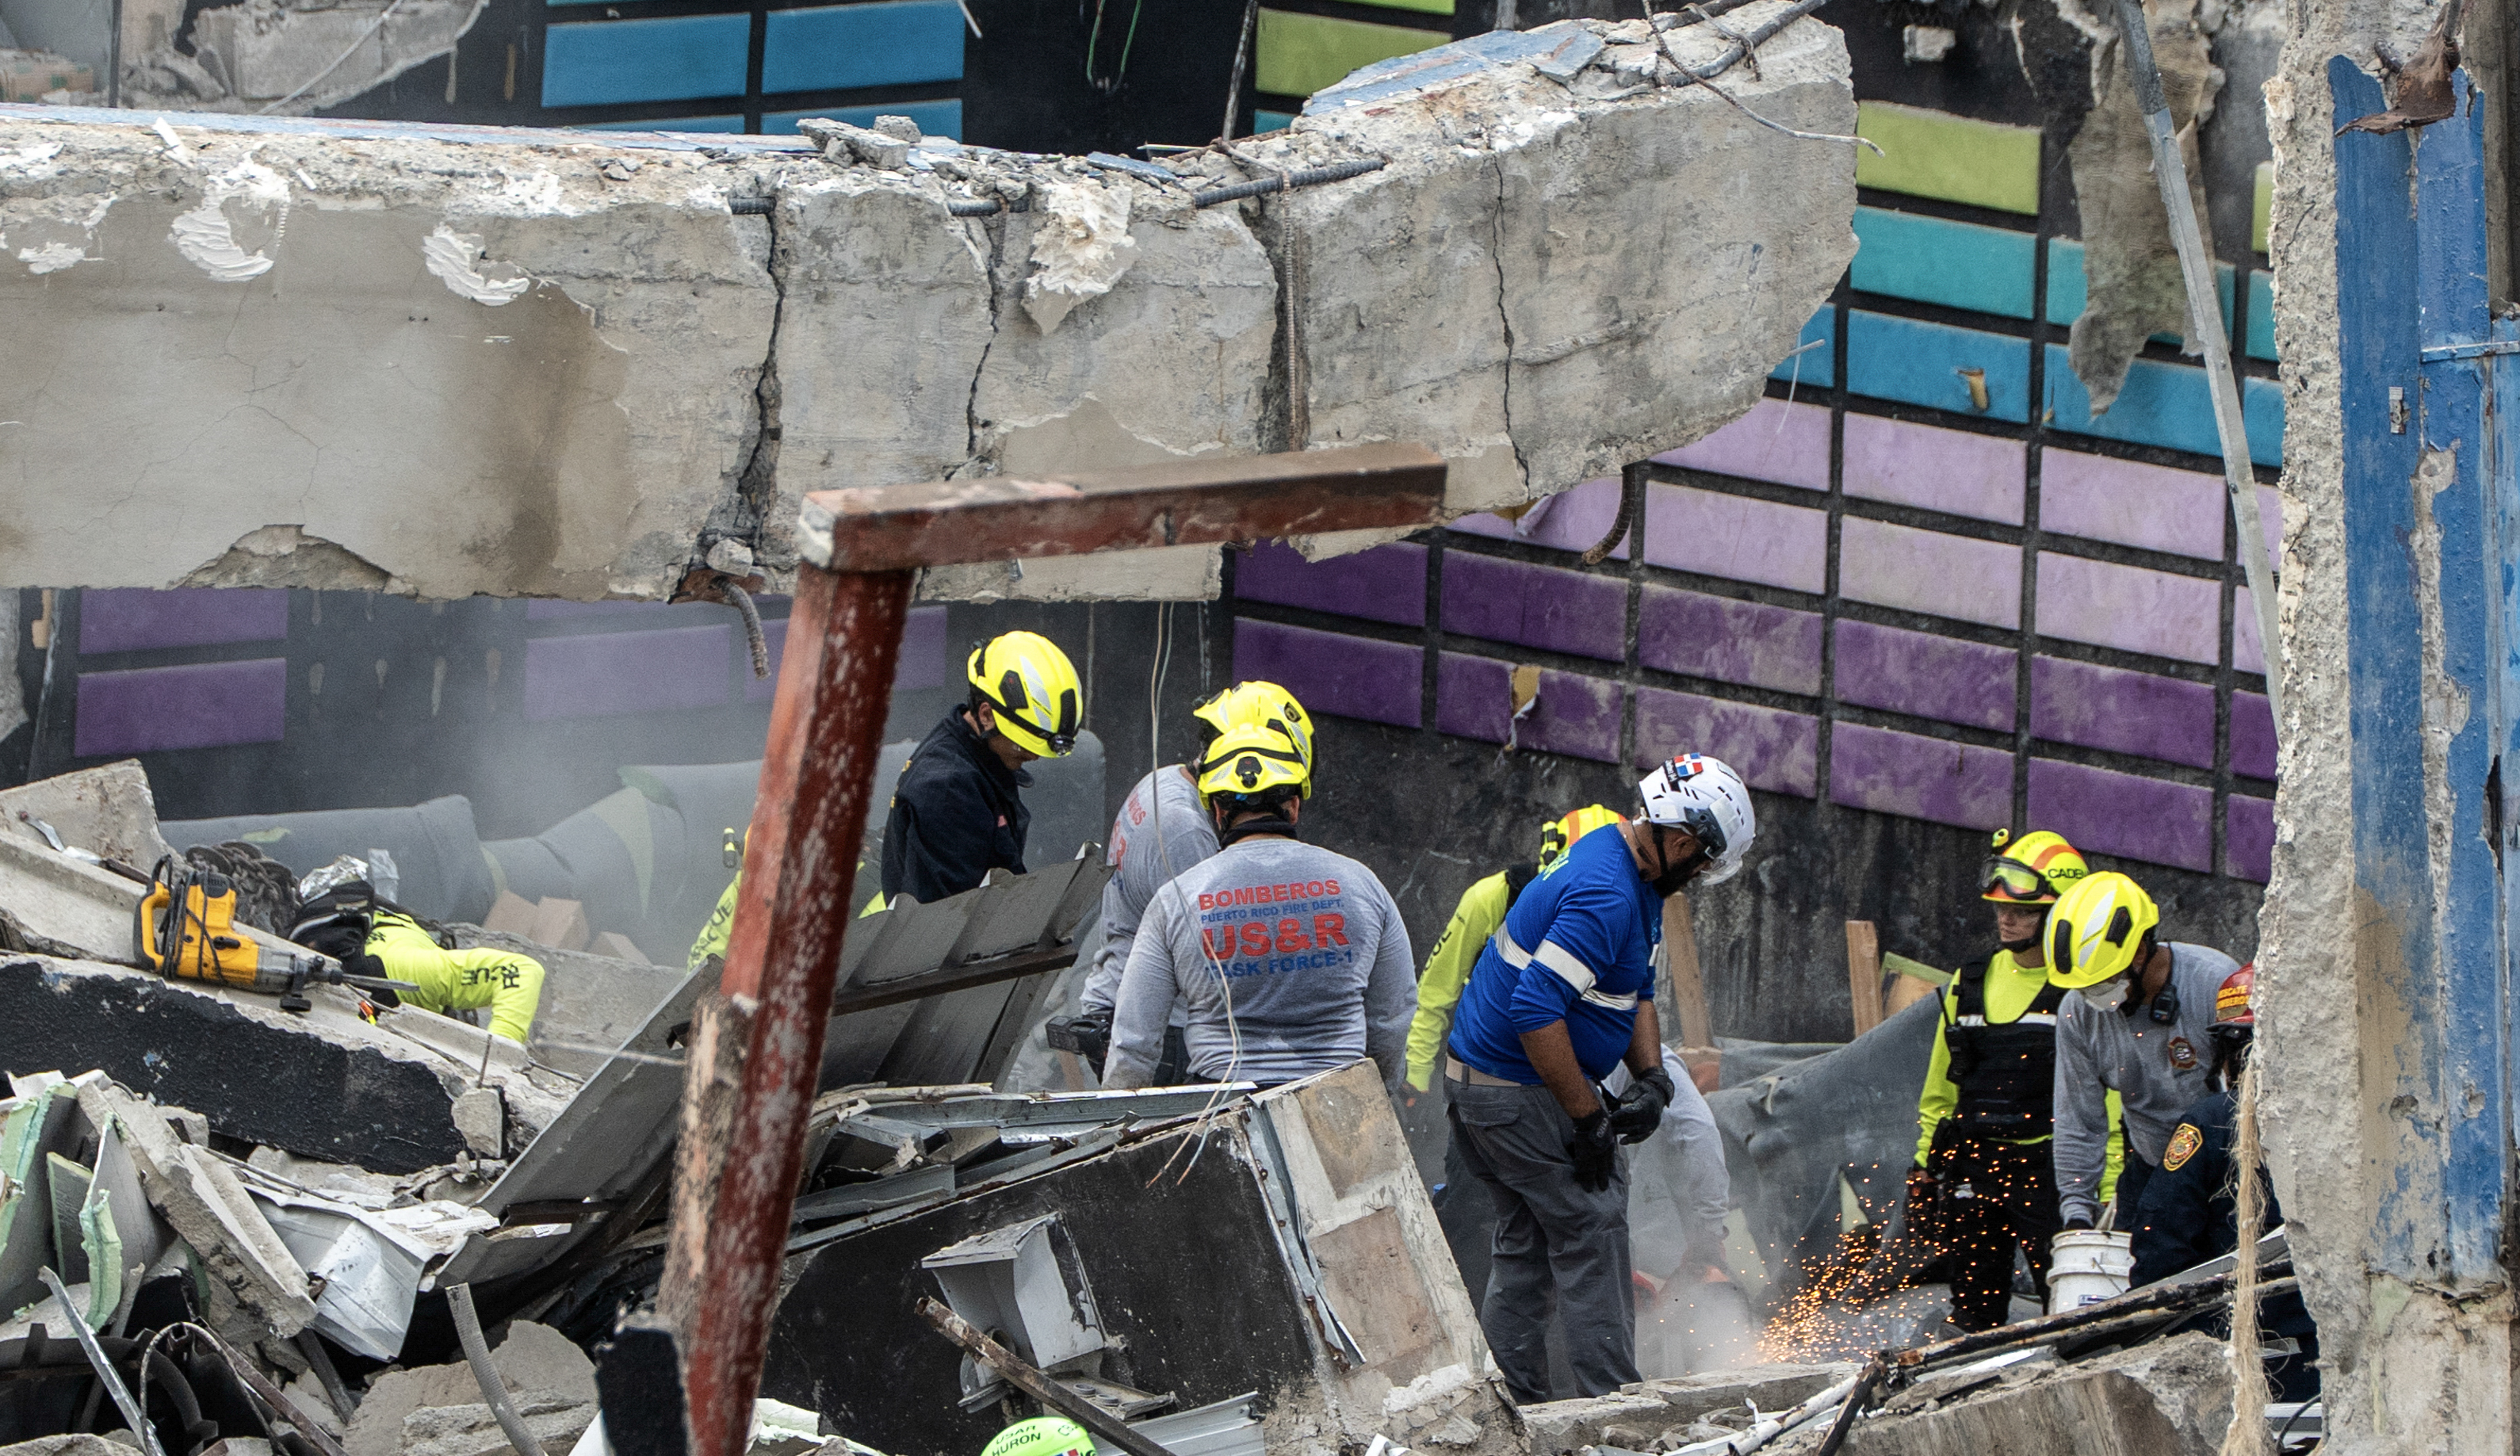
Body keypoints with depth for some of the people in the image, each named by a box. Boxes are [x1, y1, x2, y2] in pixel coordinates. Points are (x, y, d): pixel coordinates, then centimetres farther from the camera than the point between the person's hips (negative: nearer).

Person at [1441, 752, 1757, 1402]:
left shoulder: (1629, 880, 9)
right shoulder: (1606, 896, -25)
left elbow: (1635, 996, 17)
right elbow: (1537, 1010, -30)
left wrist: (1652, 1079, 0)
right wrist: (1589, 1120, -24)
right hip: (1521, 1094, -11)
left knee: (1525, 1238, 15)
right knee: (1591, 1229, -6)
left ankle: (1512, 1401, 19)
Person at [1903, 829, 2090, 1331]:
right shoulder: (1969, 984, 13)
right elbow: (1940, 1087, 21)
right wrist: (1924, 1167, 17)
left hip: (2048, 1171, -6)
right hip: (1972, 1168, 6)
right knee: (1975, 1309, 10)